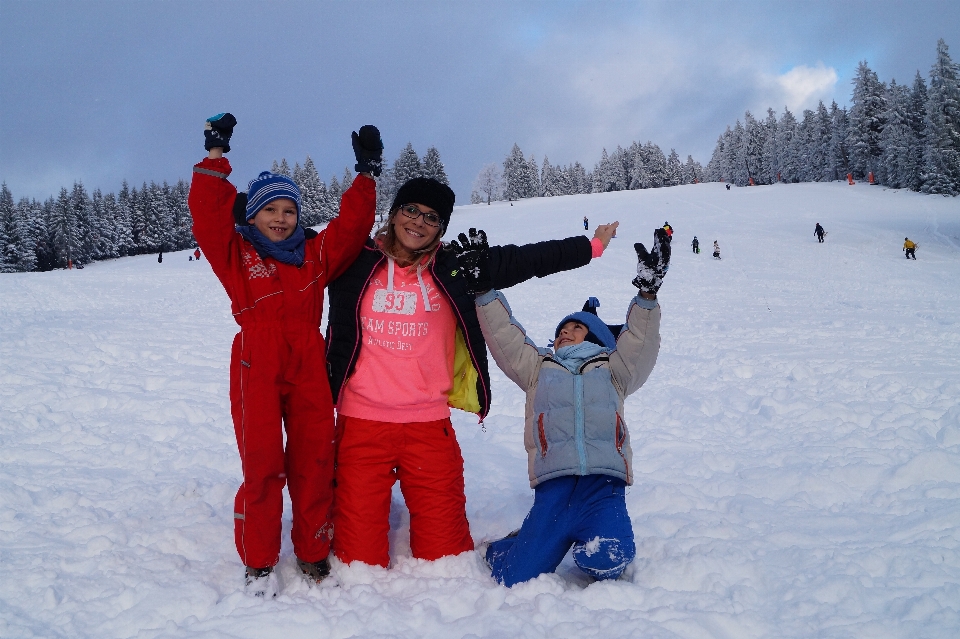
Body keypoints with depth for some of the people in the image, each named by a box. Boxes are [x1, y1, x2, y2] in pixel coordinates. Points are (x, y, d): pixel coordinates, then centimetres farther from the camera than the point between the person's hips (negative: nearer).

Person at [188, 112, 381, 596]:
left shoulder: (317, 252, 13)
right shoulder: (235, 253, 5)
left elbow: (351, 226, 7)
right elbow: (208, 214, -8)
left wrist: (366, 175, 3)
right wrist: (216, 157, -9)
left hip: (309, 367, 3)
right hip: (256, 369, -3)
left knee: (314, 461, 6)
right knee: (262, 464, -4)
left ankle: (313, 554, 20)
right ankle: (259, 562, 10)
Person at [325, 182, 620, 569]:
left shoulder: (453, 269, 5)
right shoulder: (358, 264, 4)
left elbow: (526, 260, 9)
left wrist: (590, 247, 13)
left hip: (429, 425, 1)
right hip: (361, 423, -1)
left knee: (443, 553, 5)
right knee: (361, 556, 5)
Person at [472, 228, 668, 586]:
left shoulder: (613, 371, 26)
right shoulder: (537, 368, 28)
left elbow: (639, 341, 10)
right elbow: (504, 335, 16)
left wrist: (647, 292, -6)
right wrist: (483, 289, 3)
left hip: (604, 480, 0)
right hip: (554, 483, 1)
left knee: (605, 560, -29)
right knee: (516, 579, -13)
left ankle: (597, 536, 6)